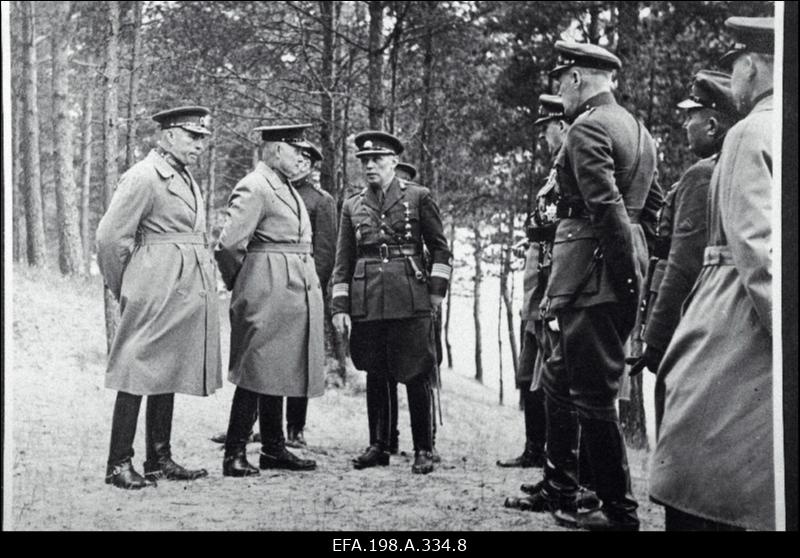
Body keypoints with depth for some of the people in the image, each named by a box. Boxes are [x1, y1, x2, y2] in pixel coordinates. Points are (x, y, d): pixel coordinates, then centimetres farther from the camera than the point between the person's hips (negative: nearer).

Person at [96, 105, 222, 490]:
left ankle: (160, 458, 18)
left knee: (168, 373, 12)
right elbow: (110, 237, -11)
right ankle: (119, 464, -2)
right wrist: (124, 290, -2)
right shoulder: (143, 177, -10)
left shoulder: (187, 179, 17)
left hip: (189, 292, 9)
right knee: (138, 374, -6)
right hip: (156, 289, -9)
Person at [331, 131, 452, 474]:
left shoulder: (418, 197, 3)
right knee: (374, 376, 8)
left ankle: (423, 450, 7)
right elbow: (343, 261, 12)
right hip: (366, 301, 3)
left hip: (410, 301, -3)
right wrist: (339, 307, 5)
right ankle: (378, 446, 18)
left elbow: (439, 248, 6)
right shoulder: (352, 206, 12)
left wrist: (436, 290, -1)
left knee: (416, 375, -1)